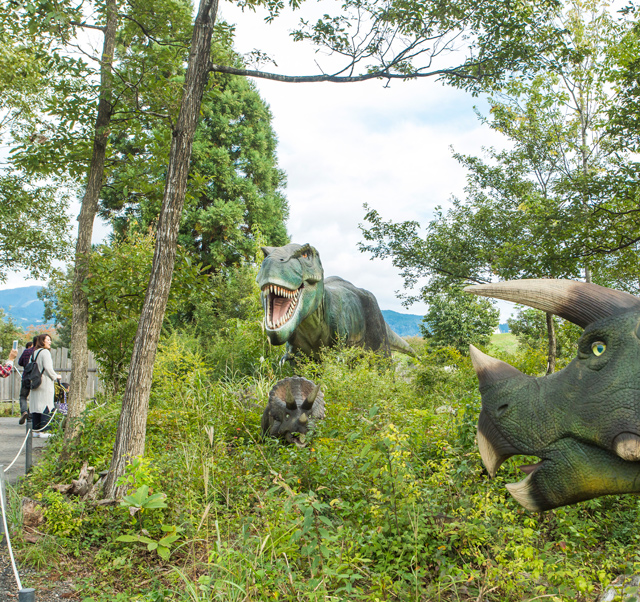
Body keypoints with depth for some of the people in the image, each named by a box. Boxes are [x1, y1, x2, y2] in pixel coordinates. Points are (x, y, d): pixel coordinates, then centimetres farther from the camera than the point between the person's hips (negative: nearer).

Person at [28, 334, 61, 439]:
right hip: (45, 383, -8)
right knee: (46, 407, -6)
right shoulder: (45, 352, -10)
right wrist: (56, 376, 0)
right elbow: (48, 368, -15)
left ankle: (35, 430, 13)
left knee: (35, 406, 10)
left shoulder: (34, 353, 15)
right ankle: (43, 431, -8)